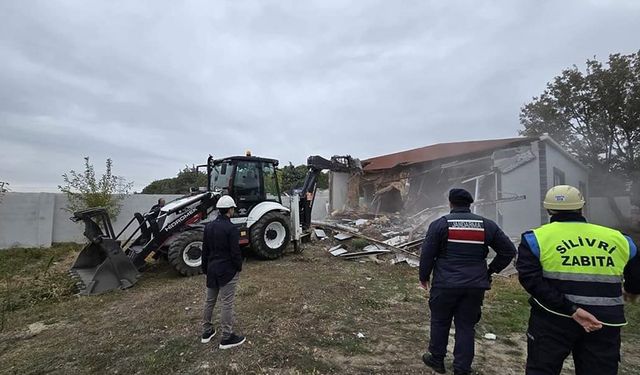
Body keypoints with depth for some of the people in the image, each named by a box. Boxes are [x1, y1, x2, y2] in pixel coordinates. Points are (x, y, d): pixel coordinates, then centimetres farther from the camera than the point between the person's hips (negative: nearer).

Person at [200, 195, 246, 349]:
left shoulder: (209, 227, 4)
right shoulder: (231, 229, -19)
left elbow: (205, 250, 11)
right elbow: (235, 252, -18)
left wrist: (205, 269, 19)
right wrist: (239, 267, -1)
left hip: (212, 269, 8)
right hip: (227, 271, -7)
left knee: (209, 301, 19)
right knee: (227, 304, 1)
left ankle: (207, 332, 32)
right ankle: (227, 338, 11)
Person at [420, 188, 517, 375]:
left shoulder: (439, 224, -7)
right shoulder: (486, 225, 3)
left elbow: (427, 254, -7)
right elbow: (509, 250, 7)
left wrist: (424, 277, 7)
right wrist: (490, 270, 14)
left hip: (445, 284, -2)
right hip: (475, 286, 3)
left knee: (440, 322, 16)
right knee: (466, 326, 14)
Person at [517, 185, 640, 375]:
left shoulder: (536, 238, -6)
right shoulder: (618, 239, 5)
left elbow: (531, 280, -18)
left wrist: (571, 310, -15)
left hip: (553, 320, -3)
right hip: (605, 323, 3)